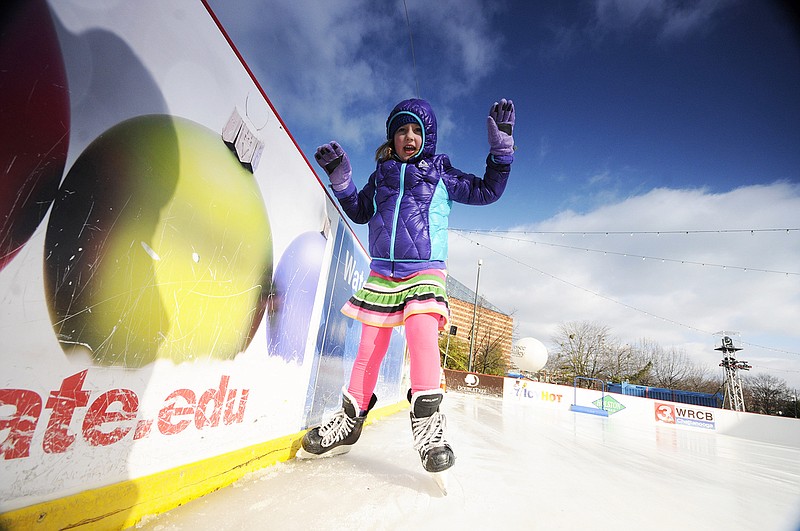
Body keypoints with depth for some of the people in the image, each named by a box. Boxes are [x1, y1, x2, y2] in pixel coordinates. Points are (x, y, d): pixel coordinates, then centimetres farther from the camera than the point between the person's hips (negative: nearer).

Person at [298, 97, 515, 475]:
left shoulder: (441, 173, 8)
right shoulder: (382, 174, 16)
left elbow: (487, 191, 9)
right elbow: (360, 212, 22)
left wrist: (501, 148, -1)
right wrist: (340, 178, 10)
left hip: (425, 270, -2)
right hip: (382, 272, 3)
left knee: (423, 333, -25)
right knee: (370, 347, 3)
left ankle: (427, 419, -16)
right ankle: (350, 418, 16)